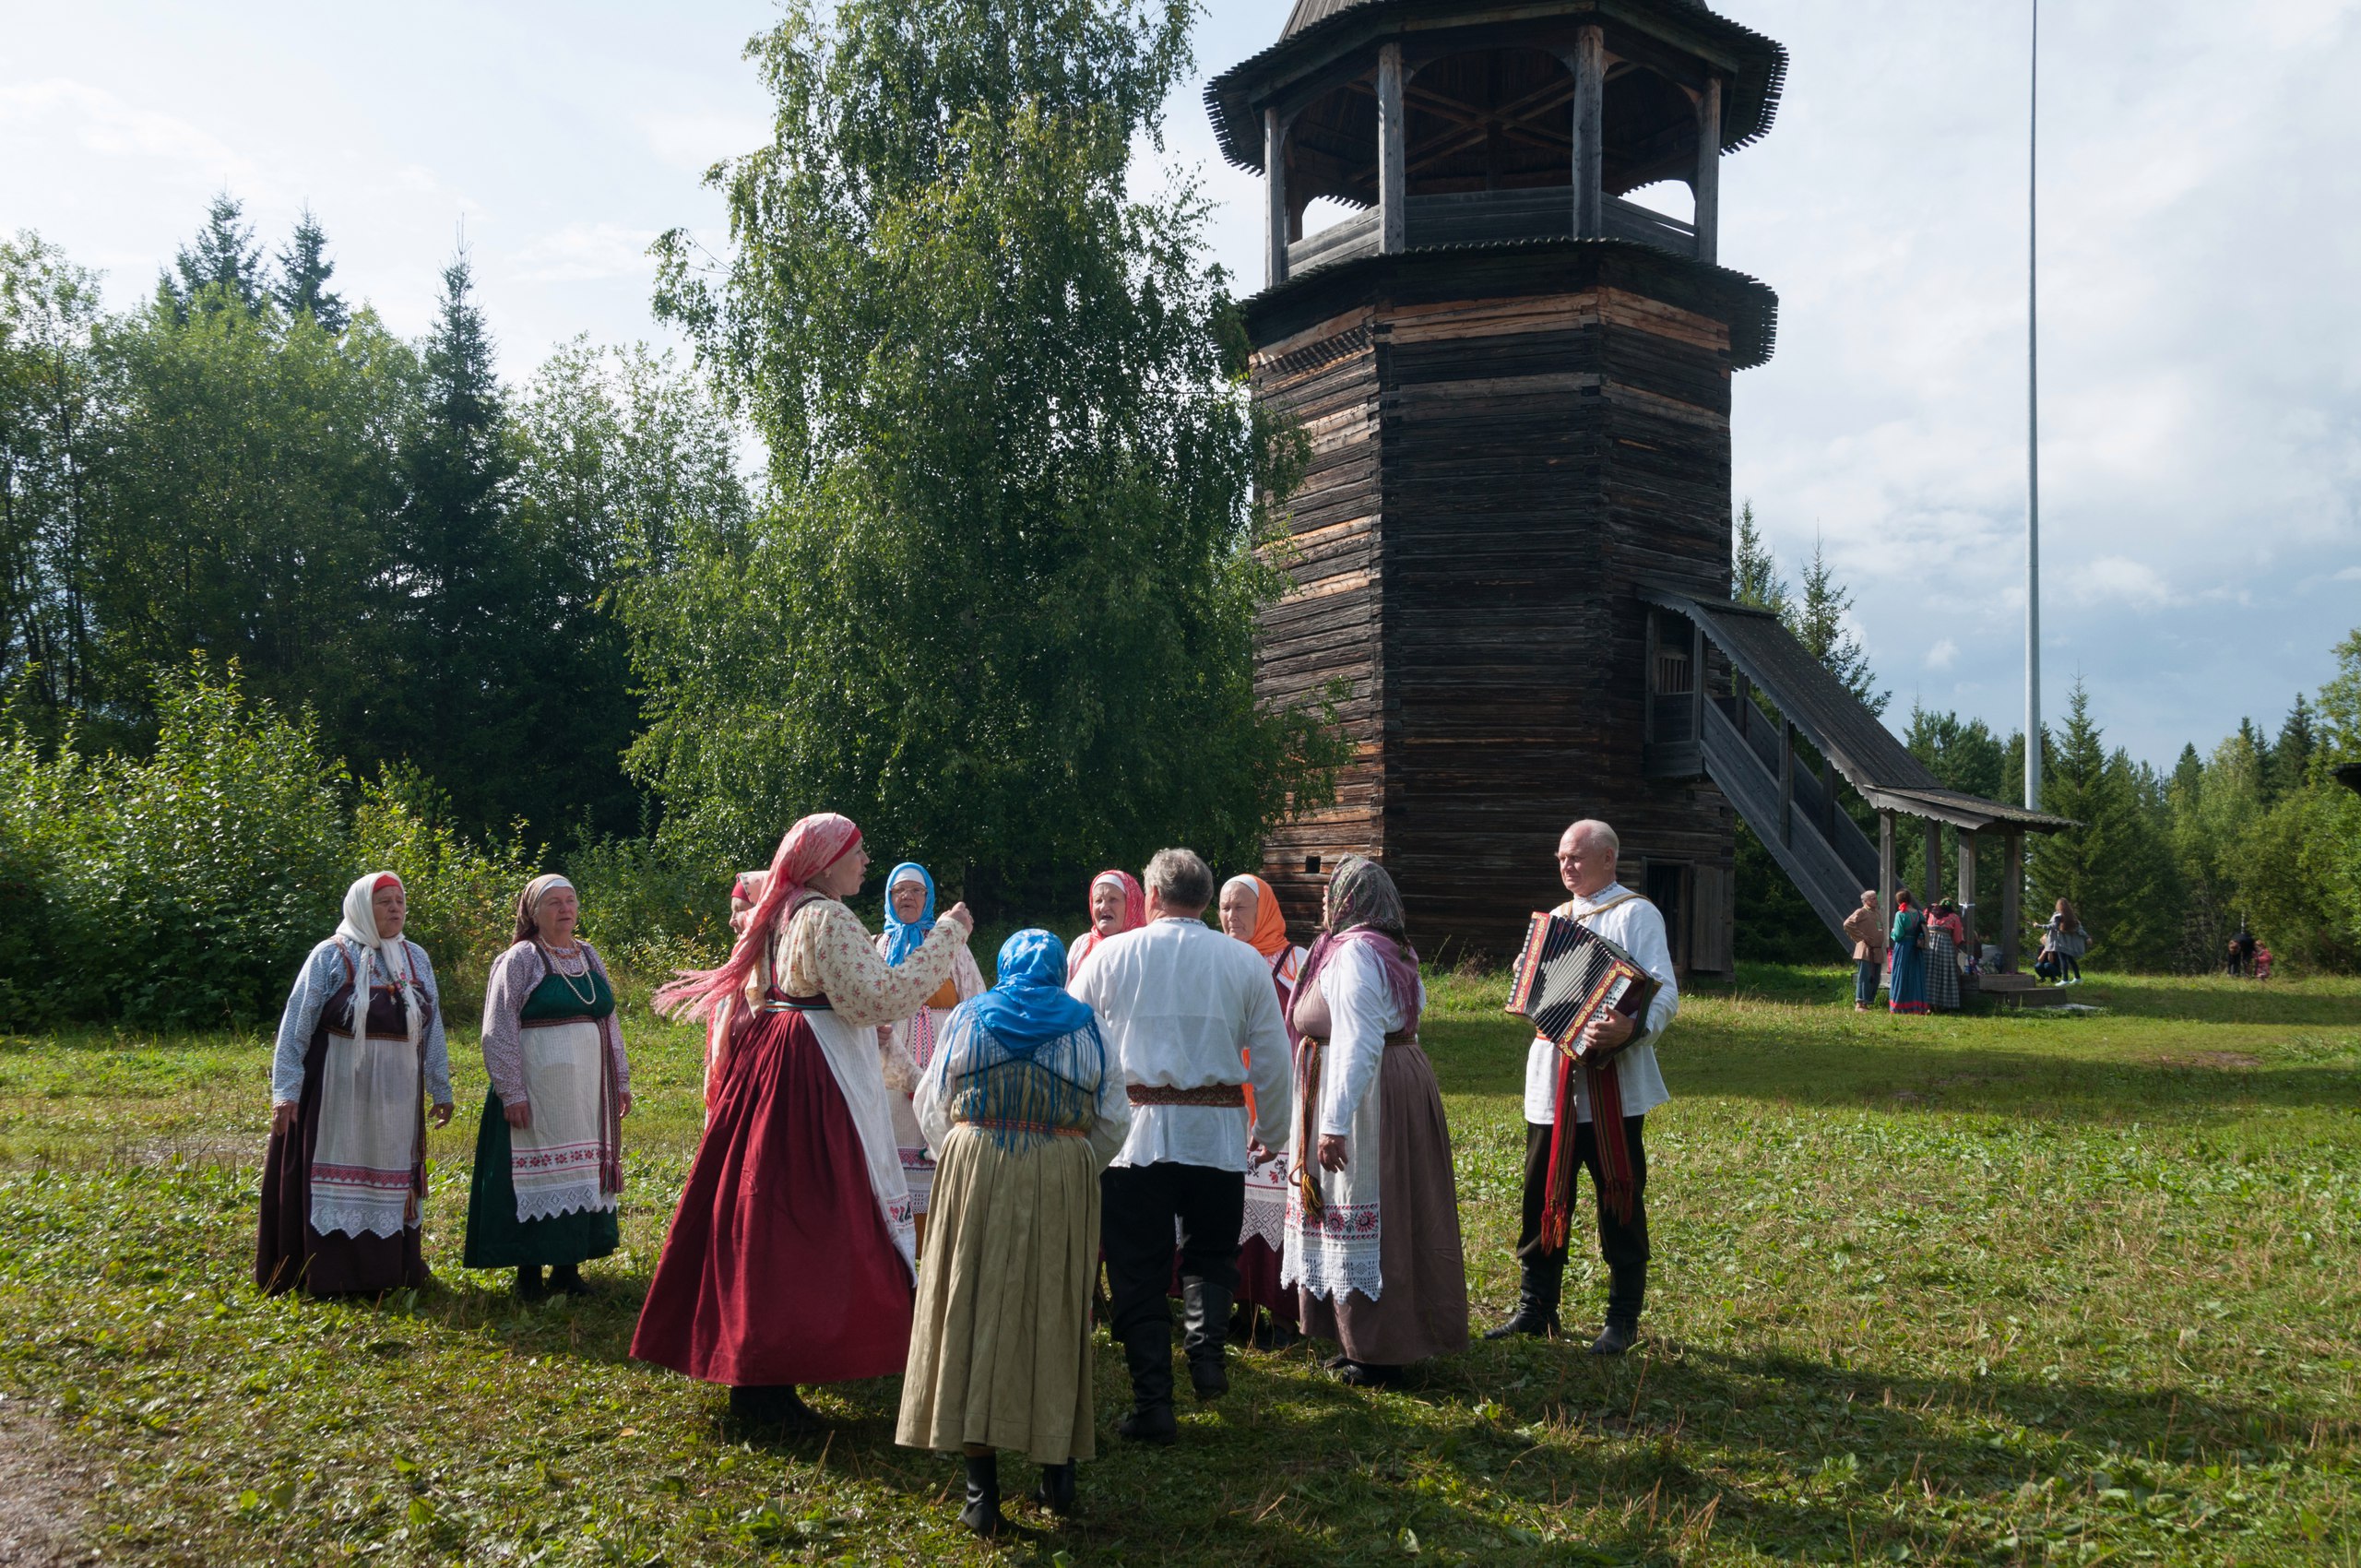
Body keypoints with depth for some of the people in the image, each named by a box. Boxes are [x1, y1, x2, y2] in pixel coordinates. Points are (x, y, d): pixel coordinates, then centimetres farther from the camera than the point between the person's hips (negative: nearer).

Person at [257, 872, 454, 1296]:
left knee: (392, 1178, 10)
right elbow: (296, 1025, -6)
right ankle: (331, 1274, 8)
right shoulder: (331, 955, -4)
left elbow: (432, 1028, 11)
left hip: (396, 1094, 4)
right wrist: (285, 1090, -13)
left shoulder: (416, 958, 9)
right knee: (338, 1177, 0)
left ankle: (391, 1269, 20)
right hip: (338, 1090, -4)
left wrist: (441, 1088, 9)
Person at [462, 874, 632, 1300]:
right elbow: (499, 1031, -9)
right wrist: (511, 1092, -15)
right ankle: (529, 1271, 9)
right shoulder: (520, 960, -5)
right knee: (537, 1171, -1)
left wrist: (621, 1080, 15)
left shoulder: (590, 957, 12)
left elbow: (610, 1023, 18)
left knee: (584, 1172, 8)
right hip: (537, 1089, -6)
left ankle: (568, 1265, 17)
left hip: (588, 1090, 6)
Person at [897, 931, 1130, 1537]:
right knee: (1053, 1316, 11)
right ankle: (1057, 1470, 19)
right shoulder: (1086, 1027, 7)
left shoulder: (968, 1018, 8)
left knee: (974, 1312, 4)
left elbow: (932, 1110, 10)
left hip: (974, 1173, 0)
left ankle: (982, 1491, 3)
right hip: (1063, 1187, 1)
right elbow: (1112, 1123, 7)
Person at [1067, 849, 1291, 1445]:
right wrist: (1271, 1132, 19)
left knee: (1138, 1269, 7)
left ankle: (1152, 1405, 6)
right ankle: (1207, 1348, -3)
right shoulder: (1244, 961, 2)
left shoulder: (1111, 954, 0)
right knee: (1211, 1251, 20)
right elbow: (1273, 1058, 5)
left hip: (1132, 1132, -1)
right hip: (1217, 1132, 1)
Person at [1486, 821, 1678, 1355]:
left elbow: (1664, 993, -17)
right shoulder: (1557, 917, 17)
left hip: (1611, 1086, -6)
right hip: (1552, 1084, 6)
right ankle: (1536, 1307, 21)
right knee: (1544, 1196, 10)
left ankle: (1623, 1318, 15)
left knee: (1620, 1204, 4)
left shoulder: (1636, 914, -6)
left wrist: (1631, 1030, -35)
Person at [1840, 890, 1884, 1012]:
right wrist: (1861, 937, -15)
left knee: (1874, 979, 7)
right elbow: (1847, 924, -17)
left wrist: (1883, 946, 17)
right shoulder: (1861, 912, -5)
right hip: (1865, 951, -8)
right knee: (1864, 977, -11)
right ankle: (1859, 1005, -11)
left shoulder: (1876, 913, 20)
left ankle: (1865, 1004, 12)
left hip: (1877, 952, 8)